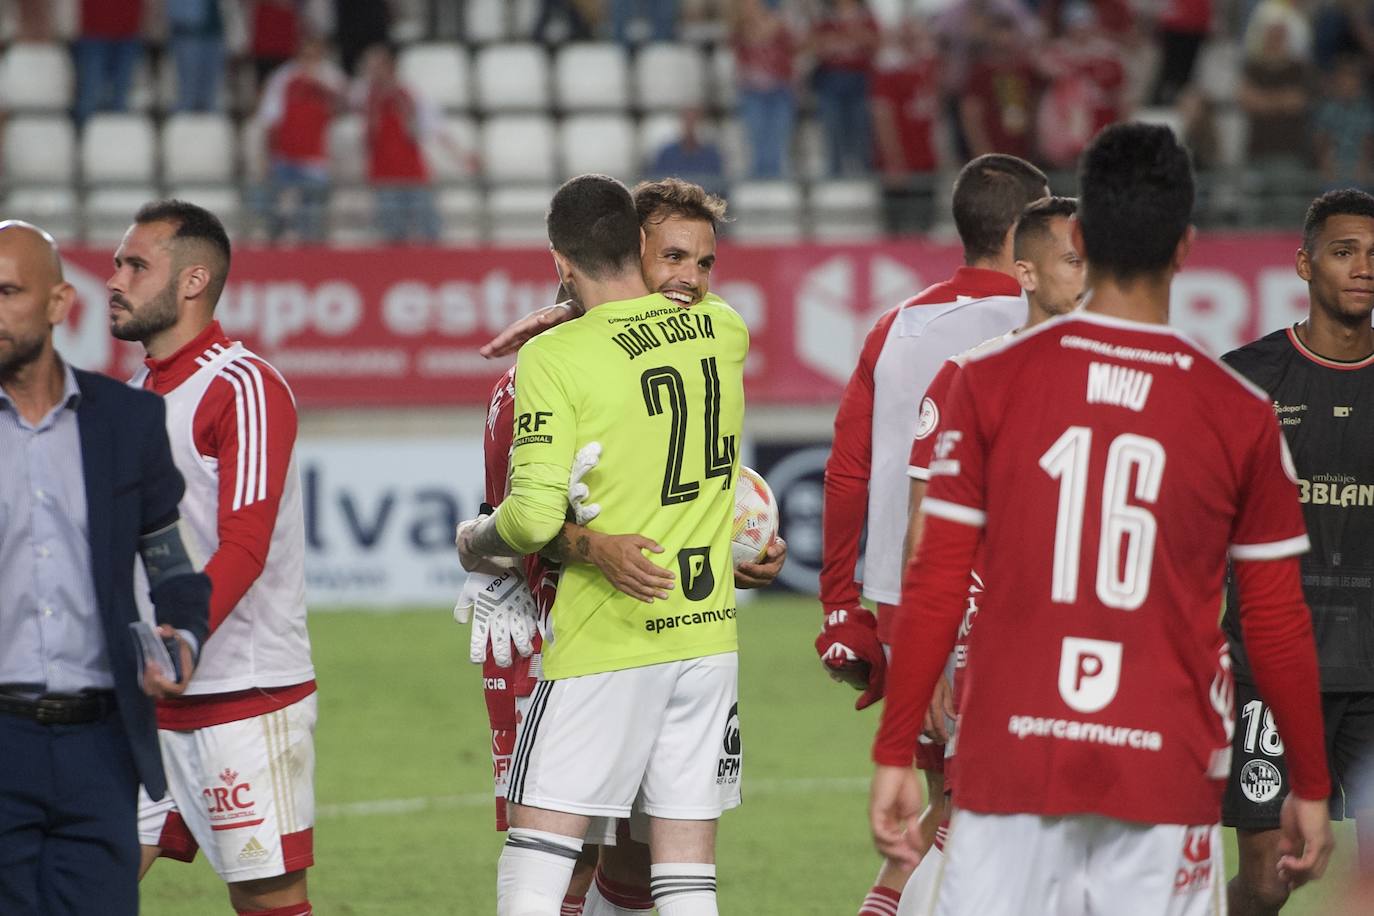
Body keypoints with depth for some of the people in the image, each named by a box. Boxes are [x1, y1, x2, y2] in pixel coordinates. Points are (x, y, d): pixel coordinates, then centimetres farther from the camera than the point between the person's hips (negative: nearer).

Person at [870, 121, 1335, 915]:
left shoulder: (990, 382, -1)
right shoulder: (1240, 414, 0)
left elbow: (936, 590, -1)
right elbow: (1278, 626, 5)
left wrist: (895, 757, 6)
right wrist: (1311, 788, 16)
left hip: (1011, 759, 0)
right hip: (1165, 776, 0)